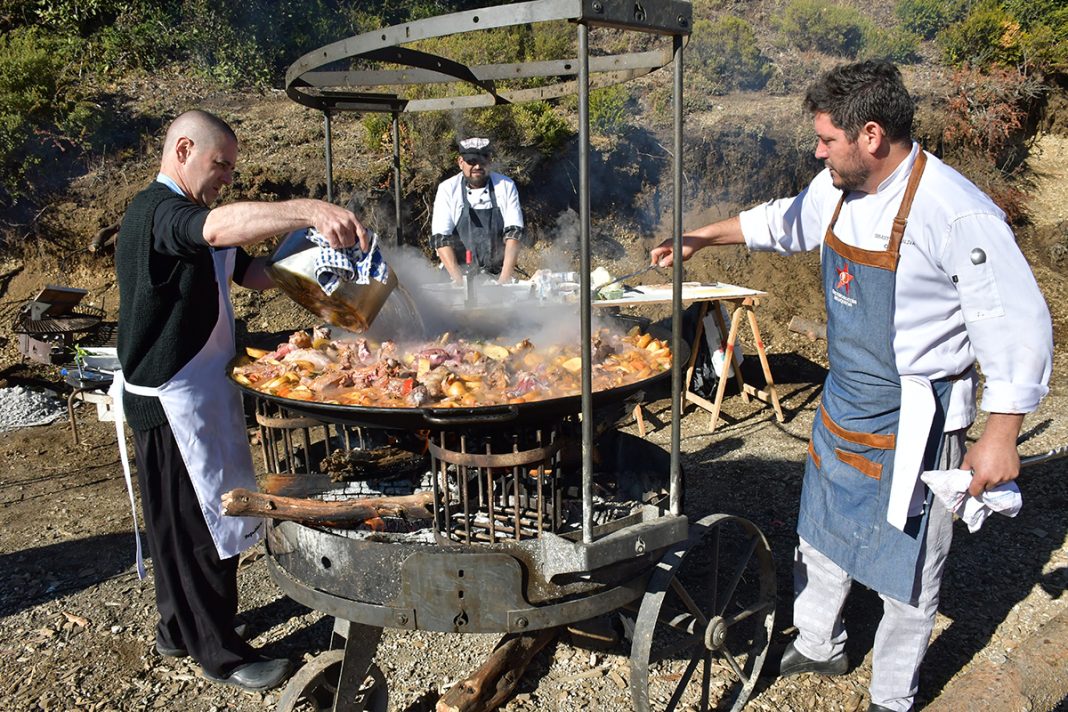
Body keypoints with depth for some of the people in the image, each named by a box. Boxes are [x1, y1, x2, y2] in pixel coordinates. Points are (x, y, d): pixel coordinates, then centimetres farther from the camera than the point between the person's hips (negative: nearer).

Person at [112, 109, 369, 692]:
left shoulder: (186, 217, 17)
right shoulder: (155, 211, -16)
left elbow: (253, 272, 14)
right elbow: (221, 227, -39)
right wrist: (309, 210, -50)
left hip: (200, 392, 10)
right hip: (170, 398, -10)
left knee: (195, 517, 19)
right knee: (195, 525, 0)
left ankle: (178, 630, 35)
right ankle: (220, 653, 13)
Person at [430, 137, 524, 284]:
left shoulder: (506, 186, 5)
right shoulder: (447, 189, 2)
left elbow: (513, 234, -1)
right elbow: (441, 239, -4)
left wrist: (505, 279, -13)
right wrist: (459, 280, -16)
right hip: (459, 274, -1)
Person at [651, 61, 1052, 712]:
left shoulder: (957, 214, -25)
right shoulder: (839, 189, -2)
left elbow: (1020, 327, -20)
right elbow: (782, 223, 18)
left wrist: (1001, 436, -20)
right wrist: (698, 238, 17)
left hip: (916, 420, -7)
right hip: (843, 406, 8)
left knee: (907, 565, 9)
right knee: (821, 535, 22)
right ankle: (818, 646, 46)